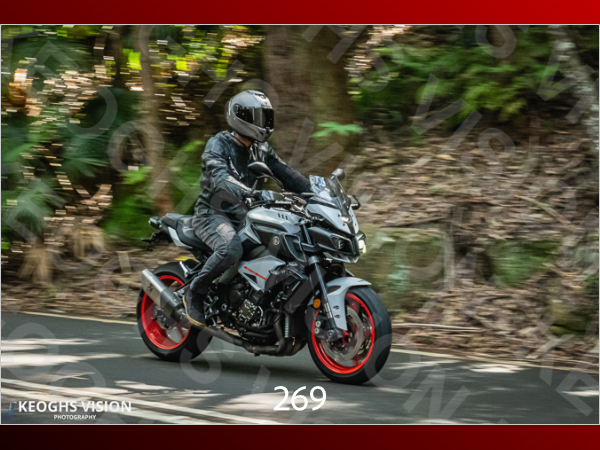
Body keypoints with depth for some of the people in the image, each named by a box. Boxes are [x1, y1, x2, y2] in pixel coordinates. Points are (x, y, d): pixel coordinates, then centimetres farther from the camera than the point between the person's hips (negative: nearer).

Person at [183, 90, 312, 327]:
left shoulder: (262, 150, 12)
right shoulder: (218, 144, -12)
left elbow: (287, 175, 7)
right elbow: (220, 179, -30)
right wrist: (254, 194, -47)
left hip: (244, 217, 8)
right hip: (213, 215, -8)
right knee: (231, 249, -39)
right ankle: (194, 293, -16)